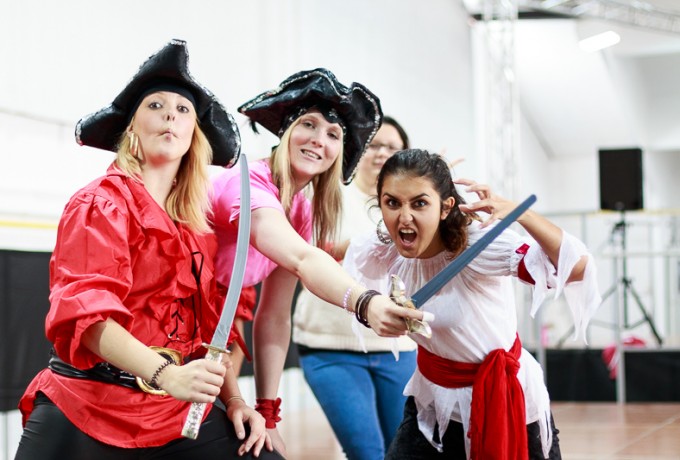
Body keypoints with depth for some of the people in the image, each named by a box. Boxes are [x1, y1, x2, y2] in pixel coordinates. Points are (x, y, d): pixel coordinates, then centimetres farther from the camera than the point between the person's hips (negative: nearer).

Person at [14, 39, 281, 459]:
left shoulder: (203, 219, 13)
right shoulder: (101, 203, -5)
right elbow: (85, 309, -19)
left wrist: (233, 399, 6)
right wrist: (167, 375, -32)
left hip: (179, 410, 5)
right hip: (87, 410, -5)